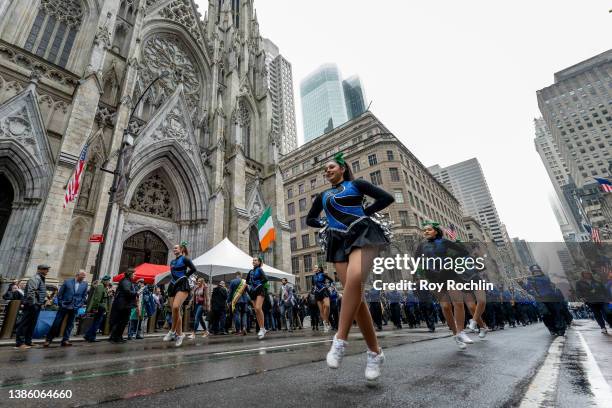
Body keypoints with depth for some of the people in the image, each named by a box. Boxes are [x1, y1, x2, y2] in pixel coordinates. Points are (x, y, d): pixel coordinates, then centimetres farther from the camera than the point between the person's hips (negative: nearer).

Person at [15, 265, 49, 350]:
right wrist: (32, 303, -21)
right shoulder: (35, 278, -12)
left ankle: (28, 342, 19)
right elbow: (31, 292, -22)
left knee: (32, 325, 13)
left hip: (36, 306, 10)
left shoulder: (41, 279, 17)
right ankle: (19, 343, 2)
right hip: (32, 305, -10)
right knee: (24, 324, -2)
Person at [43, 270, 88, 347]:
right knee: (56, 323, 2)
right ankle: (48, 339, 17)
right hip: (64, 306, -2)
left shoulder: (85, 284, 3)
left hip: (75, 308, 2)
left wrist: (79, 305, 0)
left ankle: (65, 340, 15)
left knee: (70, 325, 7)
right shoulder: (67, 281, -3)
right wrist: (60, 303, -4)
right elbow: (60, 293, 1)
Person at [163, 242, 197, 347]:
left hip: (183, 285, -8)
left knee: (176, 307, -28)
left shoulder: (184, 259, -2)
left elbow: (193, 269, -10)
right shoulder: (172, 262, 18)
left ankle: (173, 331, -14)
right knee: (175, 311, 5)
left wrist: (184, 276, -3)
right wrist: (173, 280, 11)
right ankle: (179, 334, 12)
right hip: (173, 286, 8)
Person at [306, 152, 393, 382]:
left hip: (362, 234, -4)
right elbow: (309, 219, 33)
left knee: (354, 279, -33)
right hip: (339, 242, 4)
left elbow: (387, 198, 9)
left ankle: (340, 340, -23)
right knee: (354, 294, -8)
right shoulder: (322, 196, 25)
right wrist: (325, 224, 15)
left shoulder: (356, 185, 13)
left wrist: (364, 212, 4)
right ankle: (375, 352, 2)